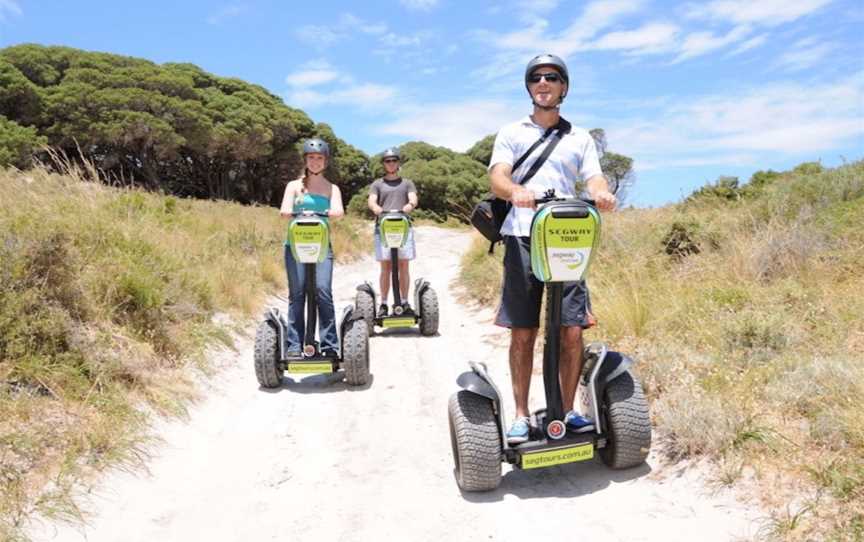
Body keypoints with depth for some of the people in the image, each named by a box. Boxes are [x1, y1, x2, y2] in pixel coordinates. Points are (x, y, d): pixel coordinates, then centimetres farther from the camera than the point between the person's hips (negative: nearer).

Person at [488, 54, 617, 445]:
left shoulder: (580, 138, 20)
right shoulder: (511, 133, 15)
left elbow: (594, 178, 7)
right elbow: (497, 178, -1)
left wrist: (602, 194, -19)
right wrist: (515, 191, -25)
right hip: (522, 238, -1)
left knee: (572, 331, -3)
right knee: (522, 333, 0)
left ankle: (568, 410, 14)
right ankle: (521, 415, 12)